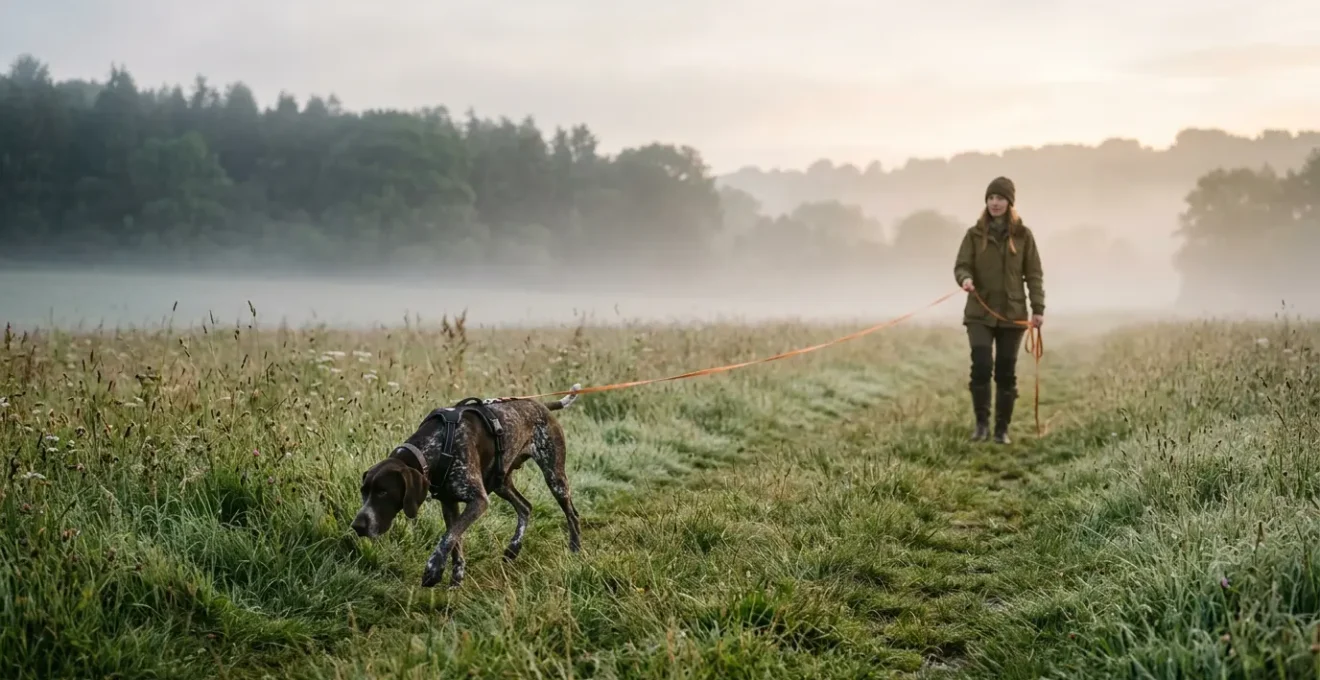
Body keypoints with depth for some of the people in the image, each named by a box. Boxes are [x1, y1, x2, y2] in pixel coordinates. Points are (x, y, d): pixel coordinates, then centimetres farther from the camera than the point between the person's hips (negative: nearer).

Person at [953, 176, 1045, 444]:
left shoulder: (1023, 235, 2)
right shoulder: (975, 233, 2)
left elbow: (1033, 274, 2)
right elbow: (961, 265, -1)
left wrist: (1038, 308, -6)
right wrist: (965, 279, -25)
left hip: (1012, 314, 1)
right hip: (980, 313, 0)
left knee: (1006, 373, 4)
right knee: (981, 366, -15)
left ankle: (1002, 429, 14)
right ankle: (981, 422, 1)